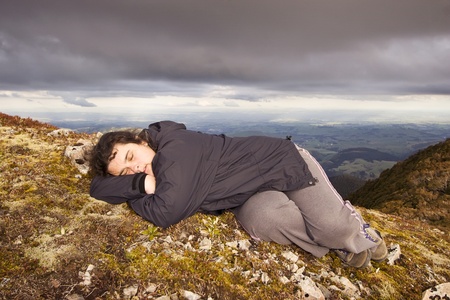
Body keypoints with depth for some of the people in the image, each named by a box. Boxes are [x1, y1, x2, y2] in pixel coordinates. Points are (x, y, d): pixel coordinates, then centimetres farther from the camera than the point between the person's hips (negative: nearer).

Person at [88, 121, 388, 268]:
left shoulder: (175, 146, -28)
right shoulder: (155, 172, -3)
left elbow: (167, 213, -36)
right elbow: (99, 186, -3)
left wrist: (135, 198, -15)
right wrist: (140, 184, -21)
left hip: (283, 160, -6)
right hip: (254, 197, 6)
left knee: (333, 226, -21)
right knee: (258, 219, -26)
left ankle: (354, 230, 19)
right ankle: (341, 244, 0)